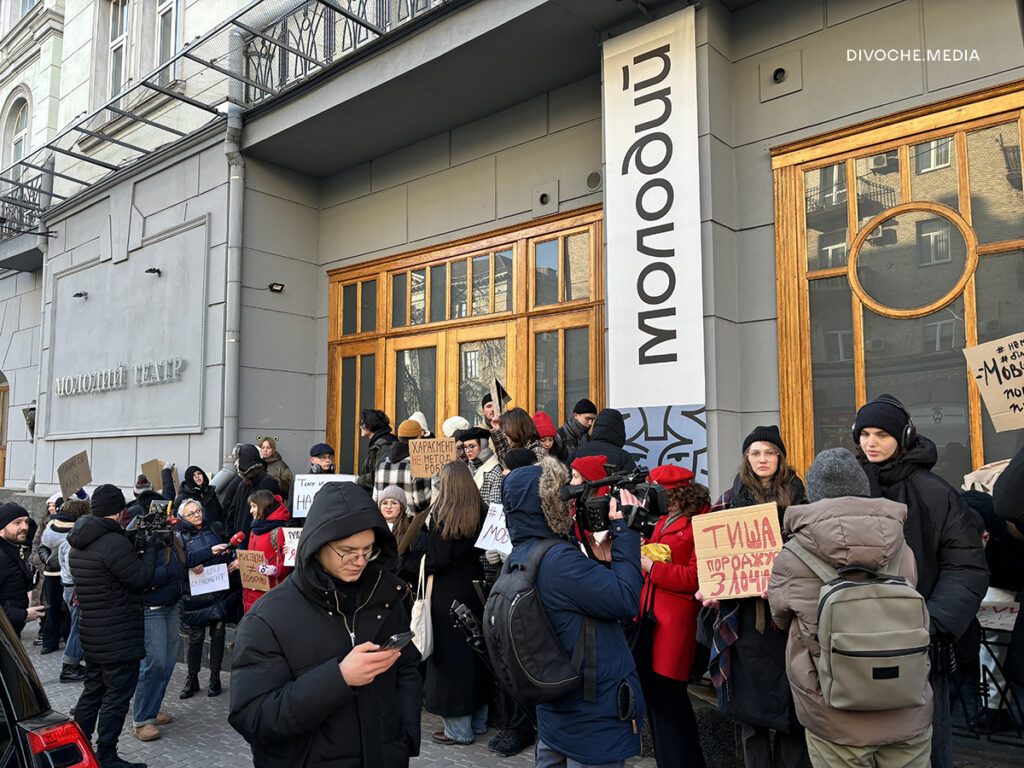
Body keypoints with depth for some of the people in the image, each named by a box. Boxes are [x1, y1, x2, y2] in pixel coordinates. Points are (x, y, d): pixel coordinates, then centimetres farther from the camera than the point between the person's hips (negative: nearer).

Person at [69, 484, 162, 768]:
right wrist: (150, 549, -6)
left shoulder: (79, 544, 8)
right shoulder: (114, 543, -24)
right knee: (117, 695, 1)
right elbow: (141, 579, -19)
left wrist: (136, 543, 7)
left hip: (91, 634, 10)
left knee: (93, 690, 22)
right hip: (119, 637, -10)